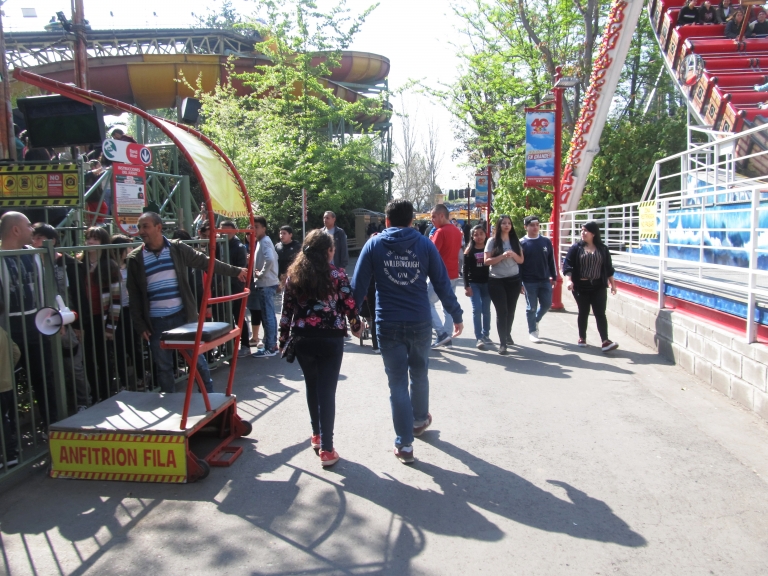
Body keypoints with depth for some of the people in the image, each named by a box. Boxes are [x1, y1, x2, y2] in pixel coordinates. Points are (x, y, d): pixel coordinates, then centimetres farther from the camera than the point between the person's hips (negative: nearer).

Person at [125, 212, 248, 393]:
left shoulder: (177, 248, 0)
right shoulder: (135, 258, 1)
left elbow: (205, 262, 5)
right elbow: (134, 295, 3)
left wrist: (235, 271, 3)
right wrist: (139, 325, 0)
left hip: (182, 316, 0)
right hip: (156, 322, 1)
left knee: (197, 359, 8)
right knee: (163, 367, 9)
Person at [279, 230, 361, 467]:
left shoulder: (293, 275, 4)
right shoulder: (337, 274, -4)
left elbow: (287, 310, 4)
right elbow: (349, 305, -3)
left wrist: (284, 339, 12)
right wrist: (356, 326, 16)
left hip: (302, 339, 3)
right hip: (330, 339, -3)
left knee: (312, 386, 20)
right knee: (327, 391, 0)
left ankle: (317, 435, 34)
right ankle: (326, 450, 0)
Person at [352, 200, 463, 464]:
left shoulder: (374, 244, 0)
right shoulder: (425, 244, 1)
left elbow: (358, 285, -1)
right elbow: (443, 284, 1)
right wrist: (456, 316, 9)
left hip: (388, 324, -1)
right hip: (420, 322, 1)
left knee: (397, 382, 6)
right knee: (419, 374, 23)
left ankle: (404, 443, 11)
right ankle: (420, 420, 43)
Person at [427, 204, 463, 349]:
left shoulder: (441, 231, -16)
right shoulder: (457, 231, 12)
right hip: (453, 275, 9)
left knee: (428, 303, 2)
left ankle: (441, 333, -5)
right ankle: (447, 337, 14)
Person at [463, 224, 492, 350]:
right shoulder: (469, 251, 0)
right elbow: (465, 269, -2)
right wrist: (466, 286, -10)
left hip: (487, 283, 2)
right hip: (474, 283, -1)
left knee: (486, 310, 9)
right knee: (477, 309, -8)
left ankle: (486, 334, 23)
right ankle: (479, 338, -6)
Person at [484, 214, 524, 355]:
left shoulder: (515, 241, 7)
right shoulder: (492, 241, -3)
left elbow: (521, 260, 9)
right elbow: (487, 261, -9)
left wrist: (513, 255, -12)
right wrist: (502, 256, -21)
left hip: (514, 280, 4)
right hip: (496, 281, -4)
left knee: (511, 310, 12)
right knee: (502, 311, -7)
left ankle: (508, 334, 35)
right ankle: (502, 342, -2)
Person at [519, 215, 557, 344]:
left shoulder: (546, 241, 4)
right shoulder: (521, 243, -6)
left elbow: (551, 261, 9)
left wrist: (554, 277, 8)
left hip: (545, 280, 4)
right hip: (529, 282, -3)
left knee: (547, 304, 9)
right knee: (531, 307, 4)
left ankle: (536, 320, 36)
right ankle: (532, 331, 18)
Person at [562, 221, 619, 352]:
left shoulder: (602, 249, 5)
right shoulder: (576, 248, 0)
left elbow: (608, 268, 10)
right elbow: (567, 265, -7)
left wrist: (612, 284, 8)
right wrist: (568, 280, -21)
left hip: (598, 287, 1)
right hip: (581, 287, 0)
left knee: (600, 313, -4)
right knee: (583, 312, 10)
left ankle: (605, 341, -8)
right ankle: (582, 338, 24)